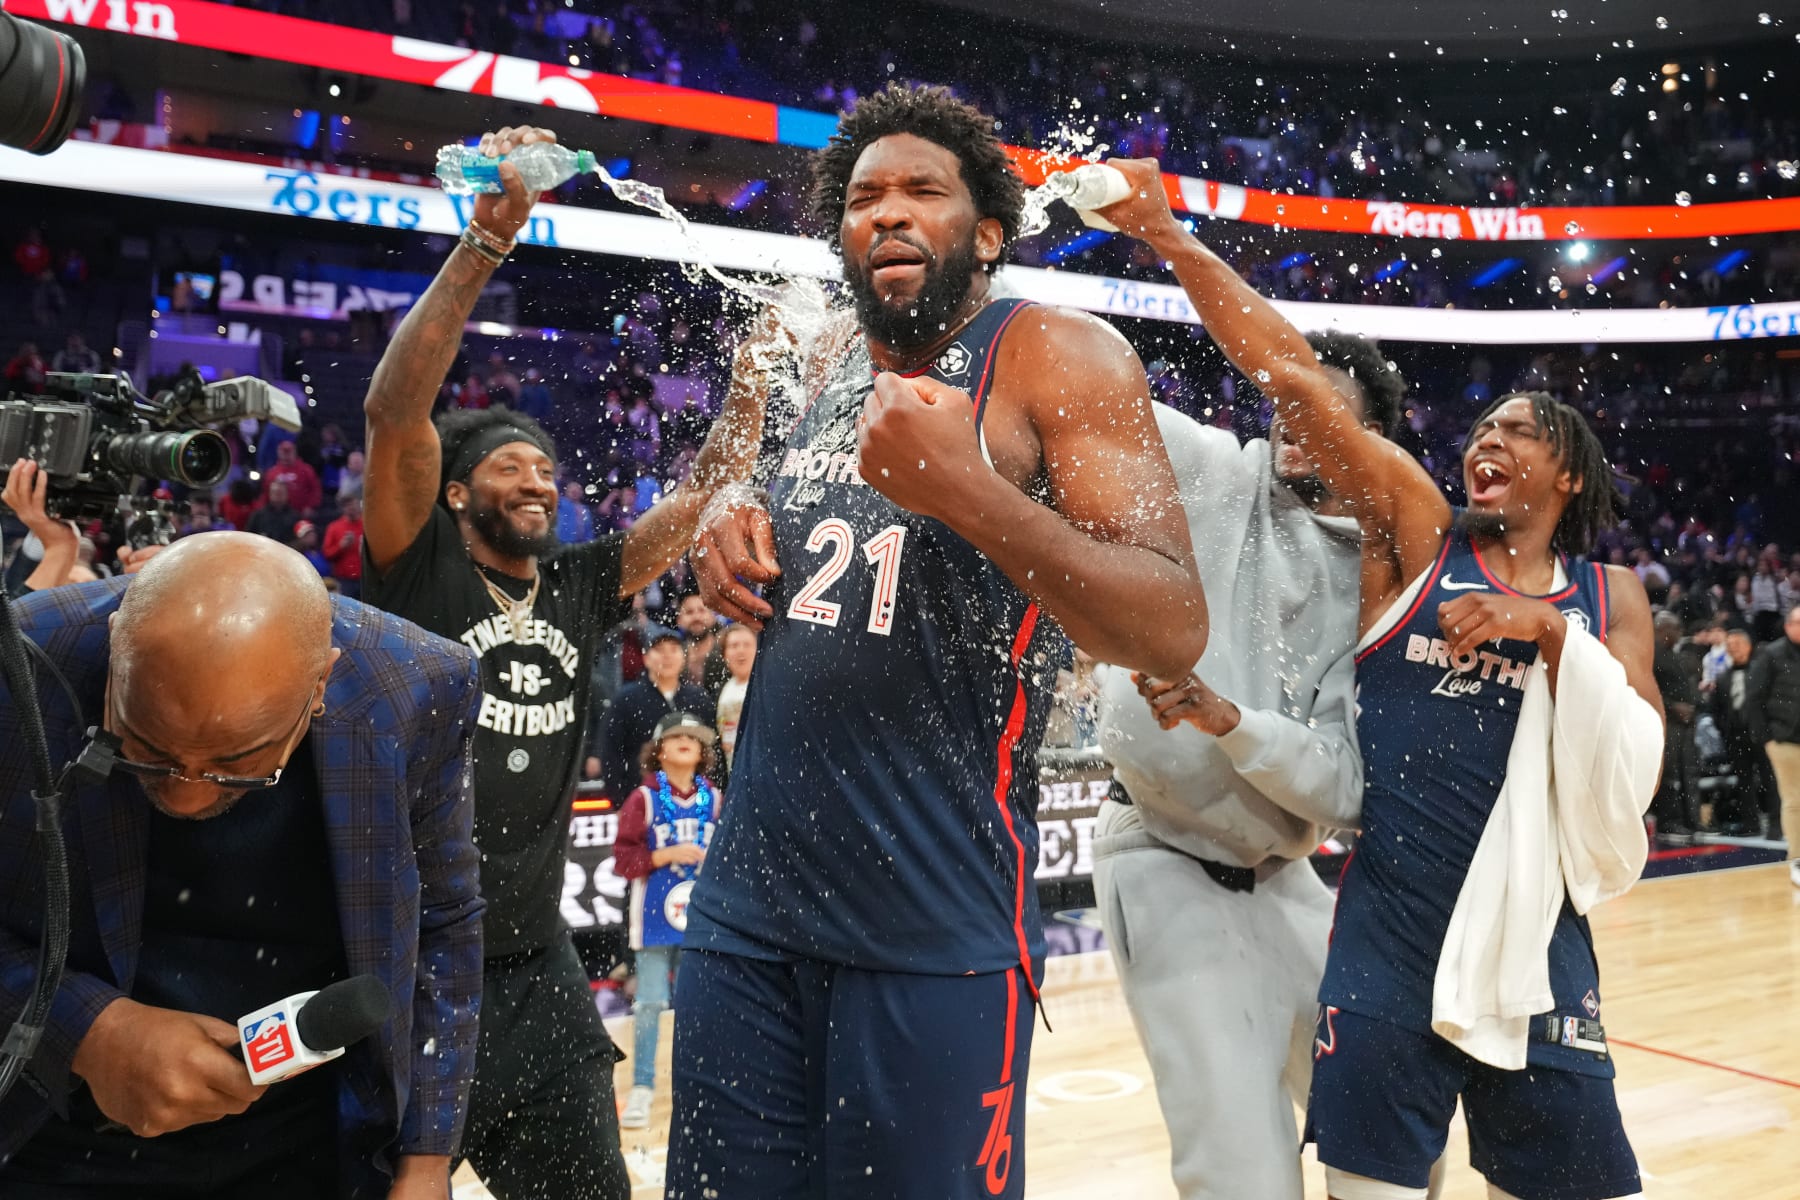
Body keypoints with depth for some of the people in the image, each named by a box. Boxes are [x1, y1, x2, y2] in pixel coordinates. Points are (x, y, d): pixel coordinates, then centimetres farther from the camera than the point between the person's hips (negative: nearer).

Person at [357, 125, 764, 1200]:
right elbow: (393, 412, -19)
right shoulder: (418, 574, -5)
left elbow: (712, 483, 8)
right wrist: (487, 242, -24)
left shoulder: (581, 588, 7)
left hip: (536, 967, 5)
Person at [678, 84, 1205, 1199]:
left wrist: (968, 489, -28)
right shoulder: (825, 366, 10)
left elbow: (1174, 629, -17)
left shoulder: (1057, 355, -8)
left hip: (935, 931, -5)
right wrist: (734, 536, 5)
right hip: (746, 898, 6)